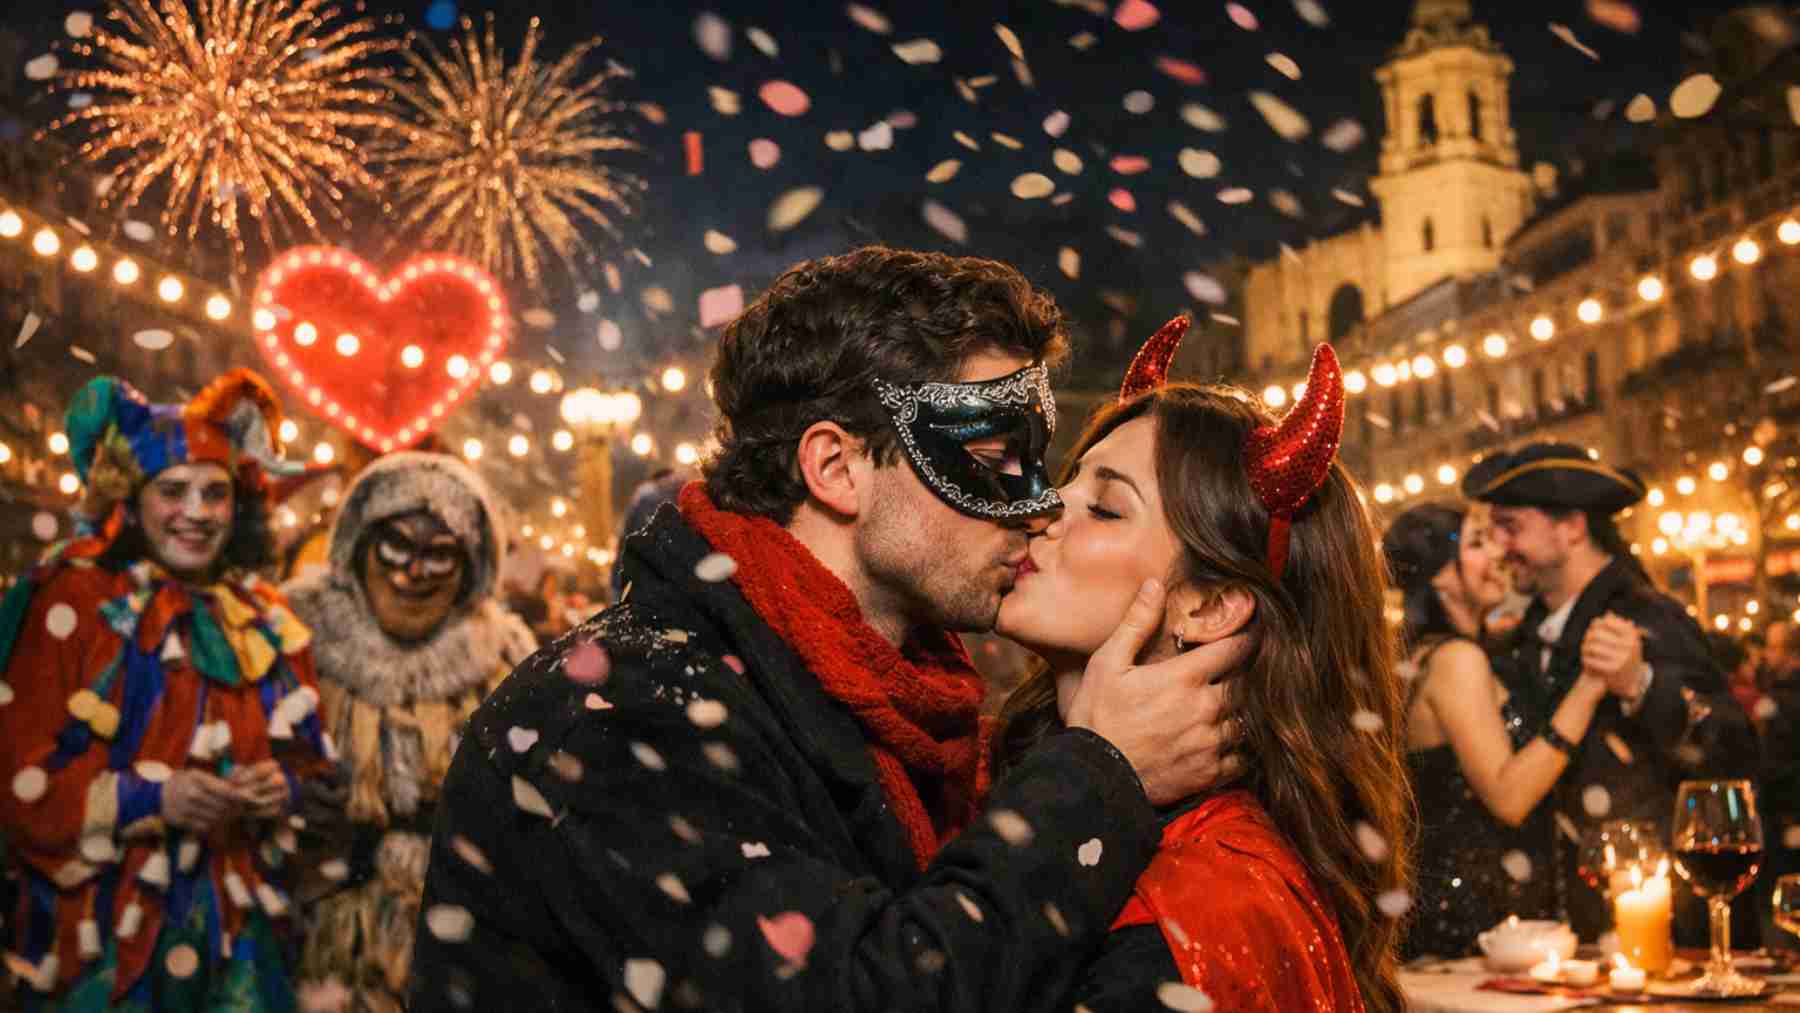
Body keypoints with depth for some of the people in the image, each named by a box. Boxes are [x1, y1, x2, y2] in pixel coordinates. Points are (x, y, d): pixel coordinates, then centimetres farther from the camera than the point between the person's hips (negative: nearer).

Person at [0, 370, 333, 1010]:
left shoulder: (263, 620, 9)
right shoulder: (73, 602, -6)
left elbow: (306, 759, 13)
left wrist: (283, 787, -8)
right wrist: (151, 798, -19)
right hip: (102, 929, -4)